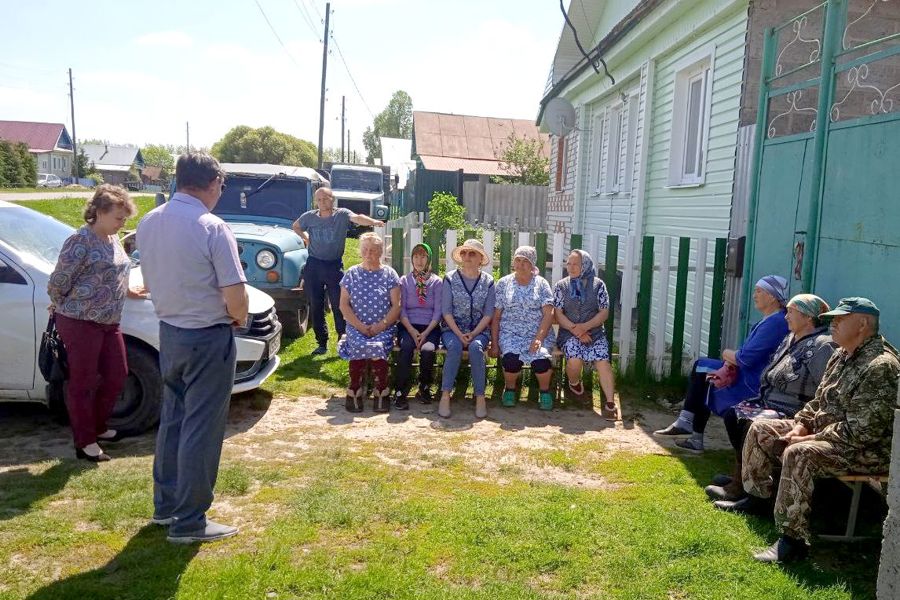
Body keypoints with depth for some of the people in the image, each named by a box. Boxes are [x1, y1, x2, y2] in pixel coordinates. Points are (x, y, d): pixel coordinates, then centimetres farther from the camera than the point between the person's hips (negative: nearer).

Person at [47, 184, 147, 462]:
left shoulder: (113, 239, 10)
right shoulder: (80, 241, -16)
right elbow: (57, 284, -13)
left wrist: (127, 291, 18)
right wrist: (71, 309, 1)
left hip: (109, 322, 9)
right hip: (80, 323, -8)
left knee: (116, 376, 14)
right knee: (83, 383, 2)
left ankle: (98, 427, 33)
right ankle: (85, 443, 14)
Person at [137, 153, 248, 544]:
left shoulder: (148, 224, 2)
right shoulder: (212, 229, -20)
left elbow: (151, 282, 12)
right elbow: (235, 296, -22)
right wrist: (239, 318, -1)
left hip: (169, 332, 7)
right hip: (209, 338, -7)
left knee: (172, 419, 20)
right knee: (201, 430, 2)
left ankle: (165, 504, 33)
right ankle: (188, 523, 12)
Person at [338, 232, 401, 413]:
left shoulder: (389, 274, 8)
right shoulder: (351, 274, 11)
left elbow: (396, 306, 1)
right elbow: (344, 304, 4)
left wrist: (382, 325, -13)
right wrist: (360, 326, -9)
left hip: (384, 328, -1)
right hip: (356, 327, 1)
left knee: (377, 346, -32)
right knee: (359, 345, -32)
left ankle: (381, 393, -17)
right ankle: (355, 391, -15)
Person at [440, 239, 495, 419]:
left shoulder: (488, 281, 5)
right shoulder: (450, 278, 3)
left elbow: (488, 314, 1)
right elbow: (446, 311, -2)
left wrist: (473, 334, -13)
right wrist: (459, 334, -14)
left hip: (479, 331, 0)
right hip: (452, 329, 0)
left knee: (475, 348, -32)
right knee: (454, 347, -33)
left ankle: (480, 397, -24)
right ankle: (445, 396, -28)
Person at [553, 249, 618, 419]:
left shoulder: (597, 284, 3)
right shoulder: (561, 286, 4)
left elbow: (604, 313, -1)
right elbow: (558, 314, -1)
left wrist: (585, 327, -16)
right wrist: (575, 330, -15)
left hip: (594, 332, 0)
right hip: (569, 332, 0)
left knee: (603, 362, -24)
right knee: (575, 360, -27)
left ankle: (610, 403, -22)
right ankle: (574, 383, 7)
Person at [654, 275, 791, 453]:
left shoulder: (775, 323, -21)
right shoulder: (770, 320, 12)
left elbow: (746, 358, -25)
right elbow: (746, 352, 10)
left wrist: (727, 355, -4)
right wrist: (728, 367, -7)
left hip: (752, 386, -10)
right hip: (746, 375, 10)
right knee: (701, 366, 6)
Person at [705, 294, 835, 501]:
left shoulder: (822, 346, -16)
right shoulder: (791, 338, 14)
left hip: (794, 412, -10)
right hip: (770, 402, 10)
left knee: (752, 424, -26)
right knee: (733, 414, -1)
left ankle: (740, 487, -11)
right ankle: (742, 474, 8)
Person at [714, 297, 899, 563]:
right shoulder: (842, 354, 8)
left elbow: (862, 431, -28)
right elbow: (820, 399, 18)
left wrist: (810, 439, -22)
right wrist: (800, 425, 1)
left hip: (866, 450, -10)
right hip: (823, 431, 10)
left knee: (799, 454, -36)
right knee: (761, 429, 8)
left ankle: (793, 541, -30)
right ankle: (757, 496, 20)